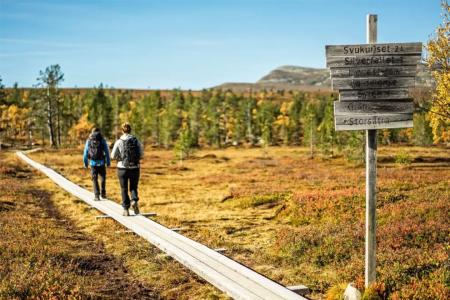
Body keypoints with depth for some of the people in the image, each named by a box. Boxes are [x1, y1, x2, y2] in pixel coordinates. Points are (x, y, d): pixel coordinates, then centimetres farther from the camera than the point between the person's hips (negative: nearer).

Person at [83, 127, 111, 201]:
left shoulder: (88, 140, 5)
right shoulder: (102, 140, 1)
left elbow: (85, 152, 6)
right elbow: (107, 151, -1)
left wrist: (85, 163, 14)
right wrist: (108, 162, 4)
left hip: (93, 162, 0)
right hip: (101, 162, 0)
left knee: (94, 179, 6)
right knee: (103, 178, 16)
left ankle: (96, 195, 0)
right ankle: (103, 194, 18)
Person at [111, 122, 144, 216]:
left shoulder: (119, 142, -6)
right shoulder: (136, 141, -2)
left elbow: (113, 156, -2)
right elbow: (141, 155, 0)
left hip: (122, 168, -1)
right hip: (135, 168, 1)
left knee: (124, 189, 11)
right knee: (133, 187, 17)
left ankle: (126, 209, 10)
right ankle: (134, 201, -11)